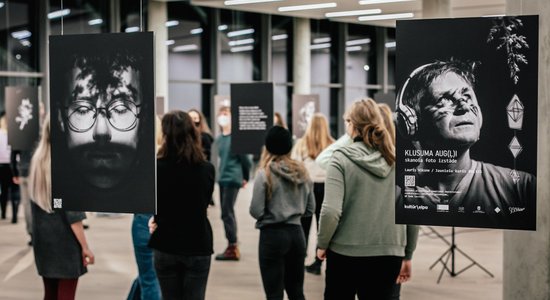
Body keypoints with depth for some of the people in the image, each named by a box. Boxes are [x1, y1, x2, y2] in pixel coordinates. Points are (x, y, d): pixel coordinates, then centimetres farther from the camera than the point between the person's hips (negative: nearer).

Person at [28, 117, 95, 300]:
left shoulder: (37, 161, 4)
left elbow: (36, 203, 10)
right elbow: (72, 213, -18)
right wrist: (85, 246, -12)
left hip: (42, 239, 7)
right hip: (65, 242, -7)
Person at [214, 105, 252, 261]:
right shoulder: (218, 139, 11)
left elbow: (246, 159, -9)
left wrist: (245, 178, 0)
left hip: (233, 179, -8)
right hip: (222, 179, 8)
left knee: (227, 213, -7)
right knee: (226, 213, 11)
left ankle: (233, 248, -1)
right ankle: (232, 246, 19)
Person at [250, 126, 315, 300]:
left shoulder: (265, 173, -11)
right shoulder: (302, 172, 4)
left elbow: (256, 211, -13)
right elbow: (310, 209, 9)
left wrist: (270, 213, 7)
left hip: (272, 235, -5)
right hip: (296, 233, 5)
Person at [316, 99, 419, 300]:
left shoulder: (342, 159, -8)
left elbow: (331, 211, -17)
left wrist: (322, 244, 0)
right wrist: (407, 255, 14)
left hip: (345, 254, -2)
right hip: (388, 255, 3)